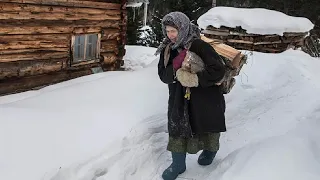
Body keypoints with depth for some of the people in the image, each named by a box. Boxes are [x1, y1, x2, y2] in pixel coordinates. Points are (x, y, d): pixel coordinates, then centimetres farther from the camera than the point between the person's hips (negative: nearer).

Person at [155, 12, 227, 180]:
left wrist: (197, 79, -35)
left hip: (205, 97, -4)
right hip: (179, 97, 4)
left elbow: (218, 70, -27)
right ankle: (178, 164, 21)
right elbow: (163, 75, -6)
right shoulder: (167, 49, -3)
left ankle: (210, 150, 46)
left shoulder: (199, 46, -22)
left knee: (206, 125, 16)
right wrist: (174, 67, -26)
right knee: (177, 127, 5)